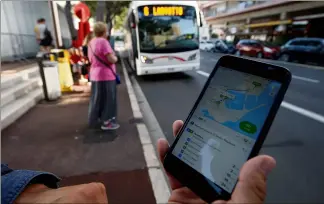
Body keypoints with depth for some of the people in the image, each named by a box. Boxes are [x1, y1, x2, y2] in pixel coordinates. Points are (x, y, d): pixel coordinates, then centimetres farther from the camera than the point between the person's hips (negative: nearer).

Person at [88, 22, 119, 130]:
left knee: (96, 99, 17)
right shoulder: (103, 41, -16)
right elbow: (111, 59, -20)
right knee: (108, 98, 3)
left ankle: (94, 121, 28)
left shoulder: (91, 42, 11)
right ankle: (106, 122, 10)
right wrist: (115, 58, -1)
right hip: (106, 75, -9)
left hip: (95, 75, 9)